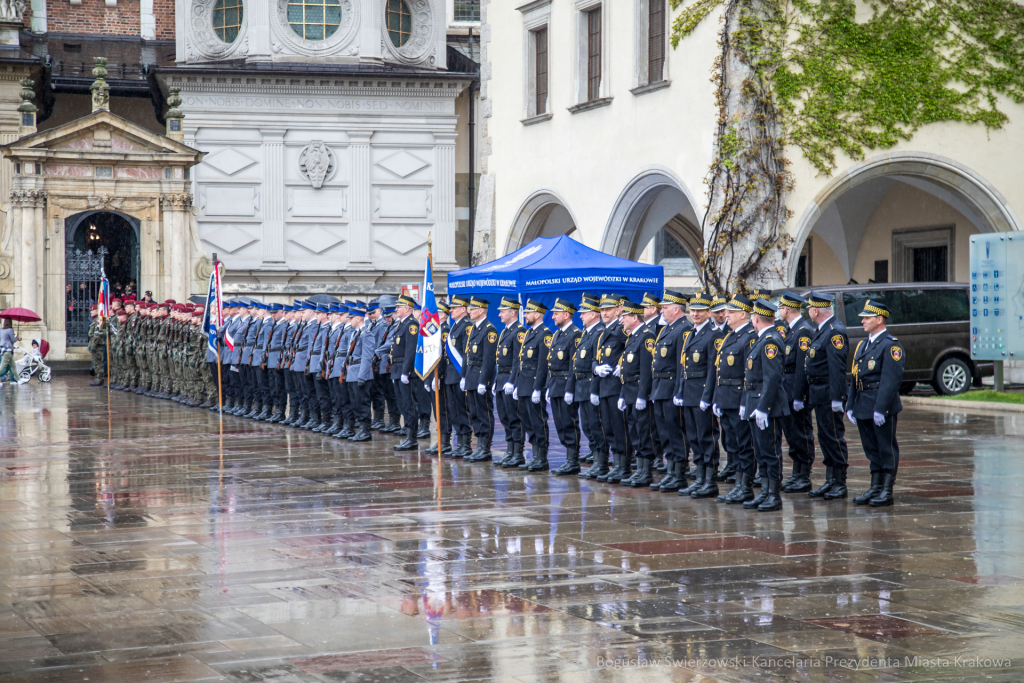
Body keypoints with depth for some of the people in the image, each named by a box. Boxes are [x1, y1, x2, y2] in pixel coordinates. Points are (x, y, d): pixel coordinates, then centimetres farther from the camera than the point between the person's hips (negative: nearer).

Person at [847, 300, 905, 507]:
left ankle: (887, 491, 3)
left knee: (887, 448, -1)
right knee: (871, 449, 13)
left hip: (882, 406, -8)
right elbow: (855, 378, 17)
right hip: (863, 406, 8)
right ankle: (875, 488, 20)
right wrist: (851, 406, 12)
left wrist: (880, 409, -22)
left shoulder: (890, 346, -11)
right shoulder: (863, 345, 16)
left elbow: (891, 380, -18)